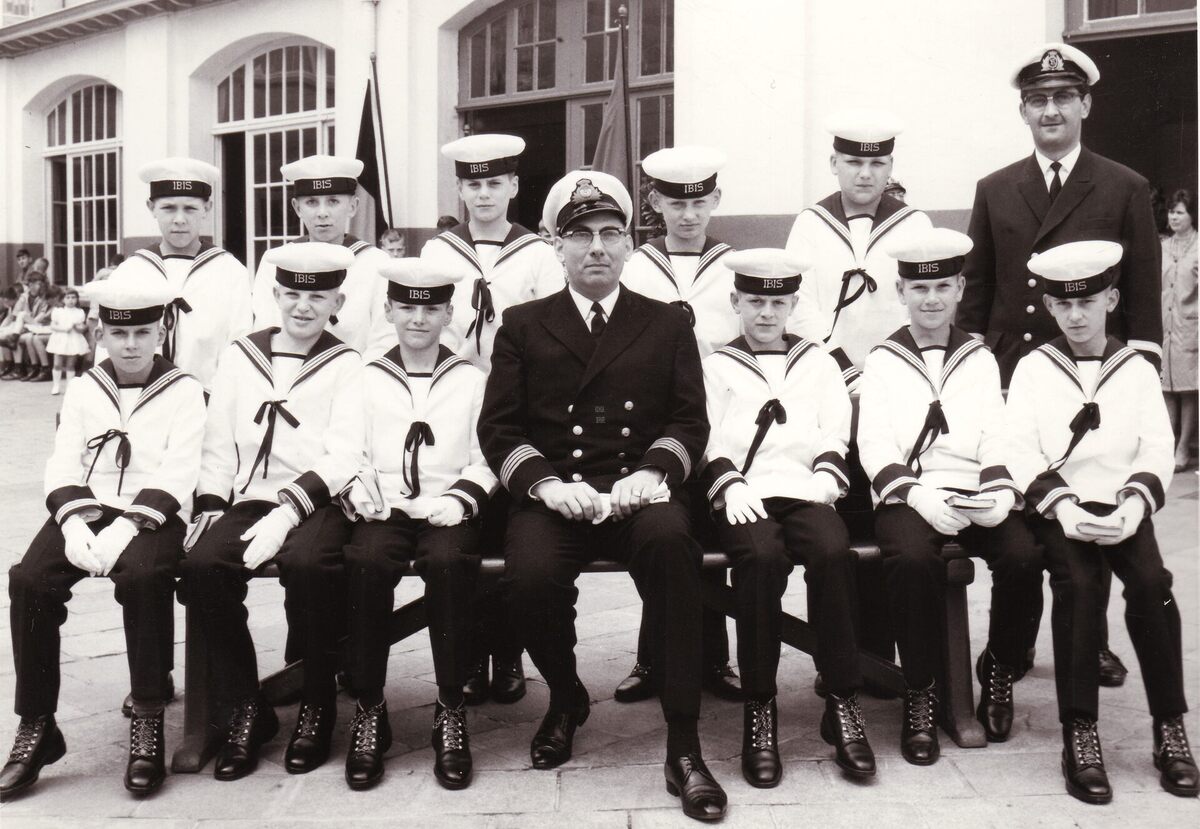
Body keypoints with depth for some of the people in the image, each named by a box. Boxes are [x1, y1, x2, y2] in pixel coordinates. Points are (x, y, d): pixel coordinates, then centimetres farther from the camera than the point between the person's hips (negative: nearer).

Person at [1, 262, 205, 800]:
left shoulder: (185, 393, 4)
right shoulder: (82, 391, 16)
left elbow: (175, 478, -6)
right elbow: (63, 467, 8)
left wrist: (126, 526, -21)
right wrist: (75, 520, -12)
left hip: (153, 516, -4)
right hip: (85, 512, 4)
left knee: (141, 574, -35)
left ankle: (148, 721, -21)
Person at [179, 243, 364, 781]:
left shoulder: (345, 366, 7)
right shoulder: (239, 357, 17)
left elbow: (342, 457, -5)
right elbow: (218, 444, 15)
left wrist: (285, 515, -18)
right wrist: (210, 508, -1)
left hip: (316, 504, -3)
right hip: (247, 500, 3)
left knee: (305, 562, -34)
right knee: (200, 565, -26)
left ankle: (317, 705, -10)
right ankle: (245, 709, -7)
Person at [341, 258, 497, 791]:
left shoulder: (471, 381, 15)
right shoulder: (366, 380, 16)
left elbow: (486, 459, 10)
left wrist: (460, 498, -7)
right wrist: (359, 492, -8)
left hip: (448, 509, -1)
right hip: (384, 509, 1)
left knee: (448, 562, -35)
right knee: (365, 562, -33)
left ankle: (451, 712, -20)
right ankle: (368, 711, -18)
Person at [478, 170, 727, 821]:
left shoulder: (667, 325, 18)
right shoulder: (523, 326, 16)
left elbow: (690, 421, 9)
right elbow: (498, 427, 8)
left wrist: (651, 473, -11)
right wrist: (547, 483, -10)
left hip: (638, 492, 0)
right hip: (552, 494, 1)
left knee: (671, 542, -35)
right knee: (530, 575, -31)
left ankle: (683, 745, -24)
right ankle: (565, 699, 7)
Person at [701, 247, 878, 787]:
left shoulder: (817, 362, 26)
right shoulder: (716, 367, 20)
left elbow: (835, 433, 15)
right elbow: (706, 440, 9)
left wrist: (825, 479, -4)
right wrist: (730, 485, -9)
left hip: (805, 491, 2)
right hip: (746, 496, -1)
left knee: (833, 551, -33)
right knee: (761, 556, -35)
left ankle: (843, 702, -22)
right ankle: (759, 709, -24)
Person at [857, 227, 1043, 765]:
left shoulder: (981, 360, 19)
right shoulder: (882, 362, 12)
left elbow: (998, 439, 9)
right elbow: (875, 444, 1)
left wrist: (1000, 494, -12)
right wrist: (919, 496, -16)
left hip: (975, 496, 2)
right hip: (907, 495, -2)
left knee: (1024, 556, -27)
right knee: (913, 559, -34)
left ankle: (999, 670, 1)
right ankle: (920, 694, -15)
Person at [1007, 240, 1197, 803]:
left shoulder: (1138, 369, 13)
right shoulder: (1032, 369, 9)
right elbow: (1020, 451, -2)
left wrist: (1133, 506, -15)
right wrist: (1061, 506, -17)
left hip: (1122, 508, 1)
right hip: (1058, 509, -1)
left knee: (1151, 583, -27)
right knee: (1078, 584, -29)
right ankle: (1079, 735, -22)